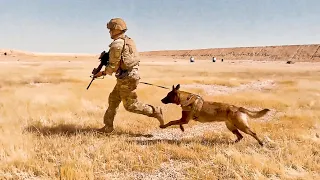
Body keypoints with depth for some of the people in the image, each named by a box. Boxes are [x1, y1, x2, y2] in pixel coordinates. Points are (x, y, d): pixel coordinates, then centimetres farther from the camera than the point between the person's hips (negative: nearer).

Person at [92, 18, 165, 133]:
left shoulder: (116, 45, -16)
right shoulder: (129, 41, 12)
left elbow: (113, 66, -13)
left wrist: (102, 73, 2)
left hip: (127, 78, -10)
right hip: (132, 74, 10)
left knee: (131, 105, 2)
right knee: (113, 99, 15)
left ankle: (156, 112, 5)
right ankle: (108, 127, 21)